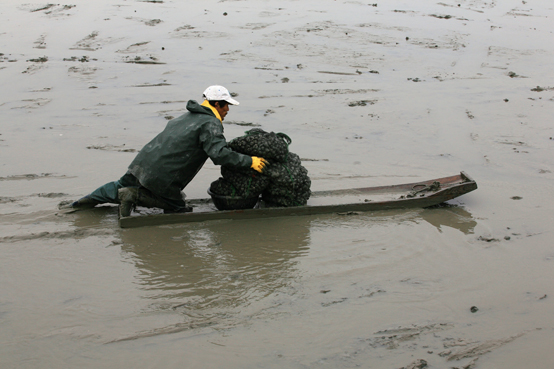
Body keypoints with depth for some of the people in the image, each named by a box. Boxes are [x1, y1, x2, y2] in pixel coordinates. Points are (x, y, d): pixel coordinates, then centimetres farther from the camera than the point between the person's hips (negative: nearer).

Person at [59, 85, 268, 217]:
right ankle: (136, 196, -3)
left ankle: (88, 200, 13)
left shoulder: (187, 117, 19)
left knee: (122, 186, 31)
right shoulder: (210, 124, -10)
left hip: (141, 165, 8)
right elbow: (219, 153, -23)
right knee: (177, 206, 12)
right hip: (163, 178, -8)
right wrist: (249, 162, -18)